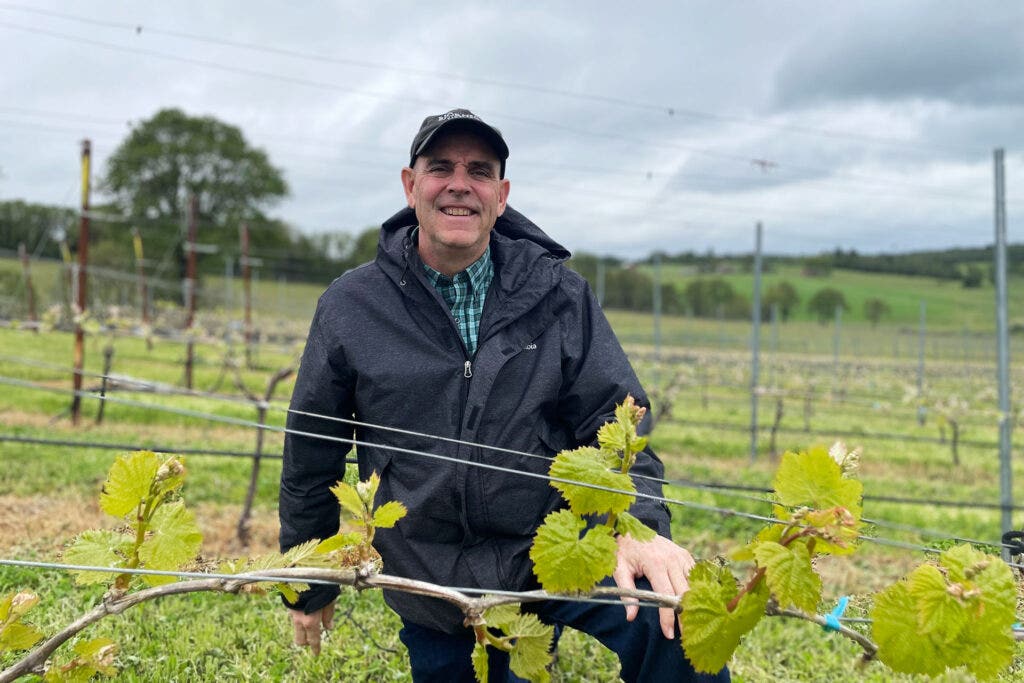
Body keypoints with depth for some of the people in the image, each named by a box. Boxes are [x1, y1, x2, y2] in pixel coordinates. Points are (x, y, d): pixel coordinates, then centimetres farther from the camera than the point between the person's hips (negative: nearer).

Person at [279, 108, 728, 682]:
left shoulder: (560, 296, -1)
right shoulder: (350, 307, -1)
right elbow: (311, 457, 8)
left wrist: (640, 524, -23)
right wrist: (309, 588, 15)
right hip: (432, 590, 2)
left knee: (675, 618, -28)